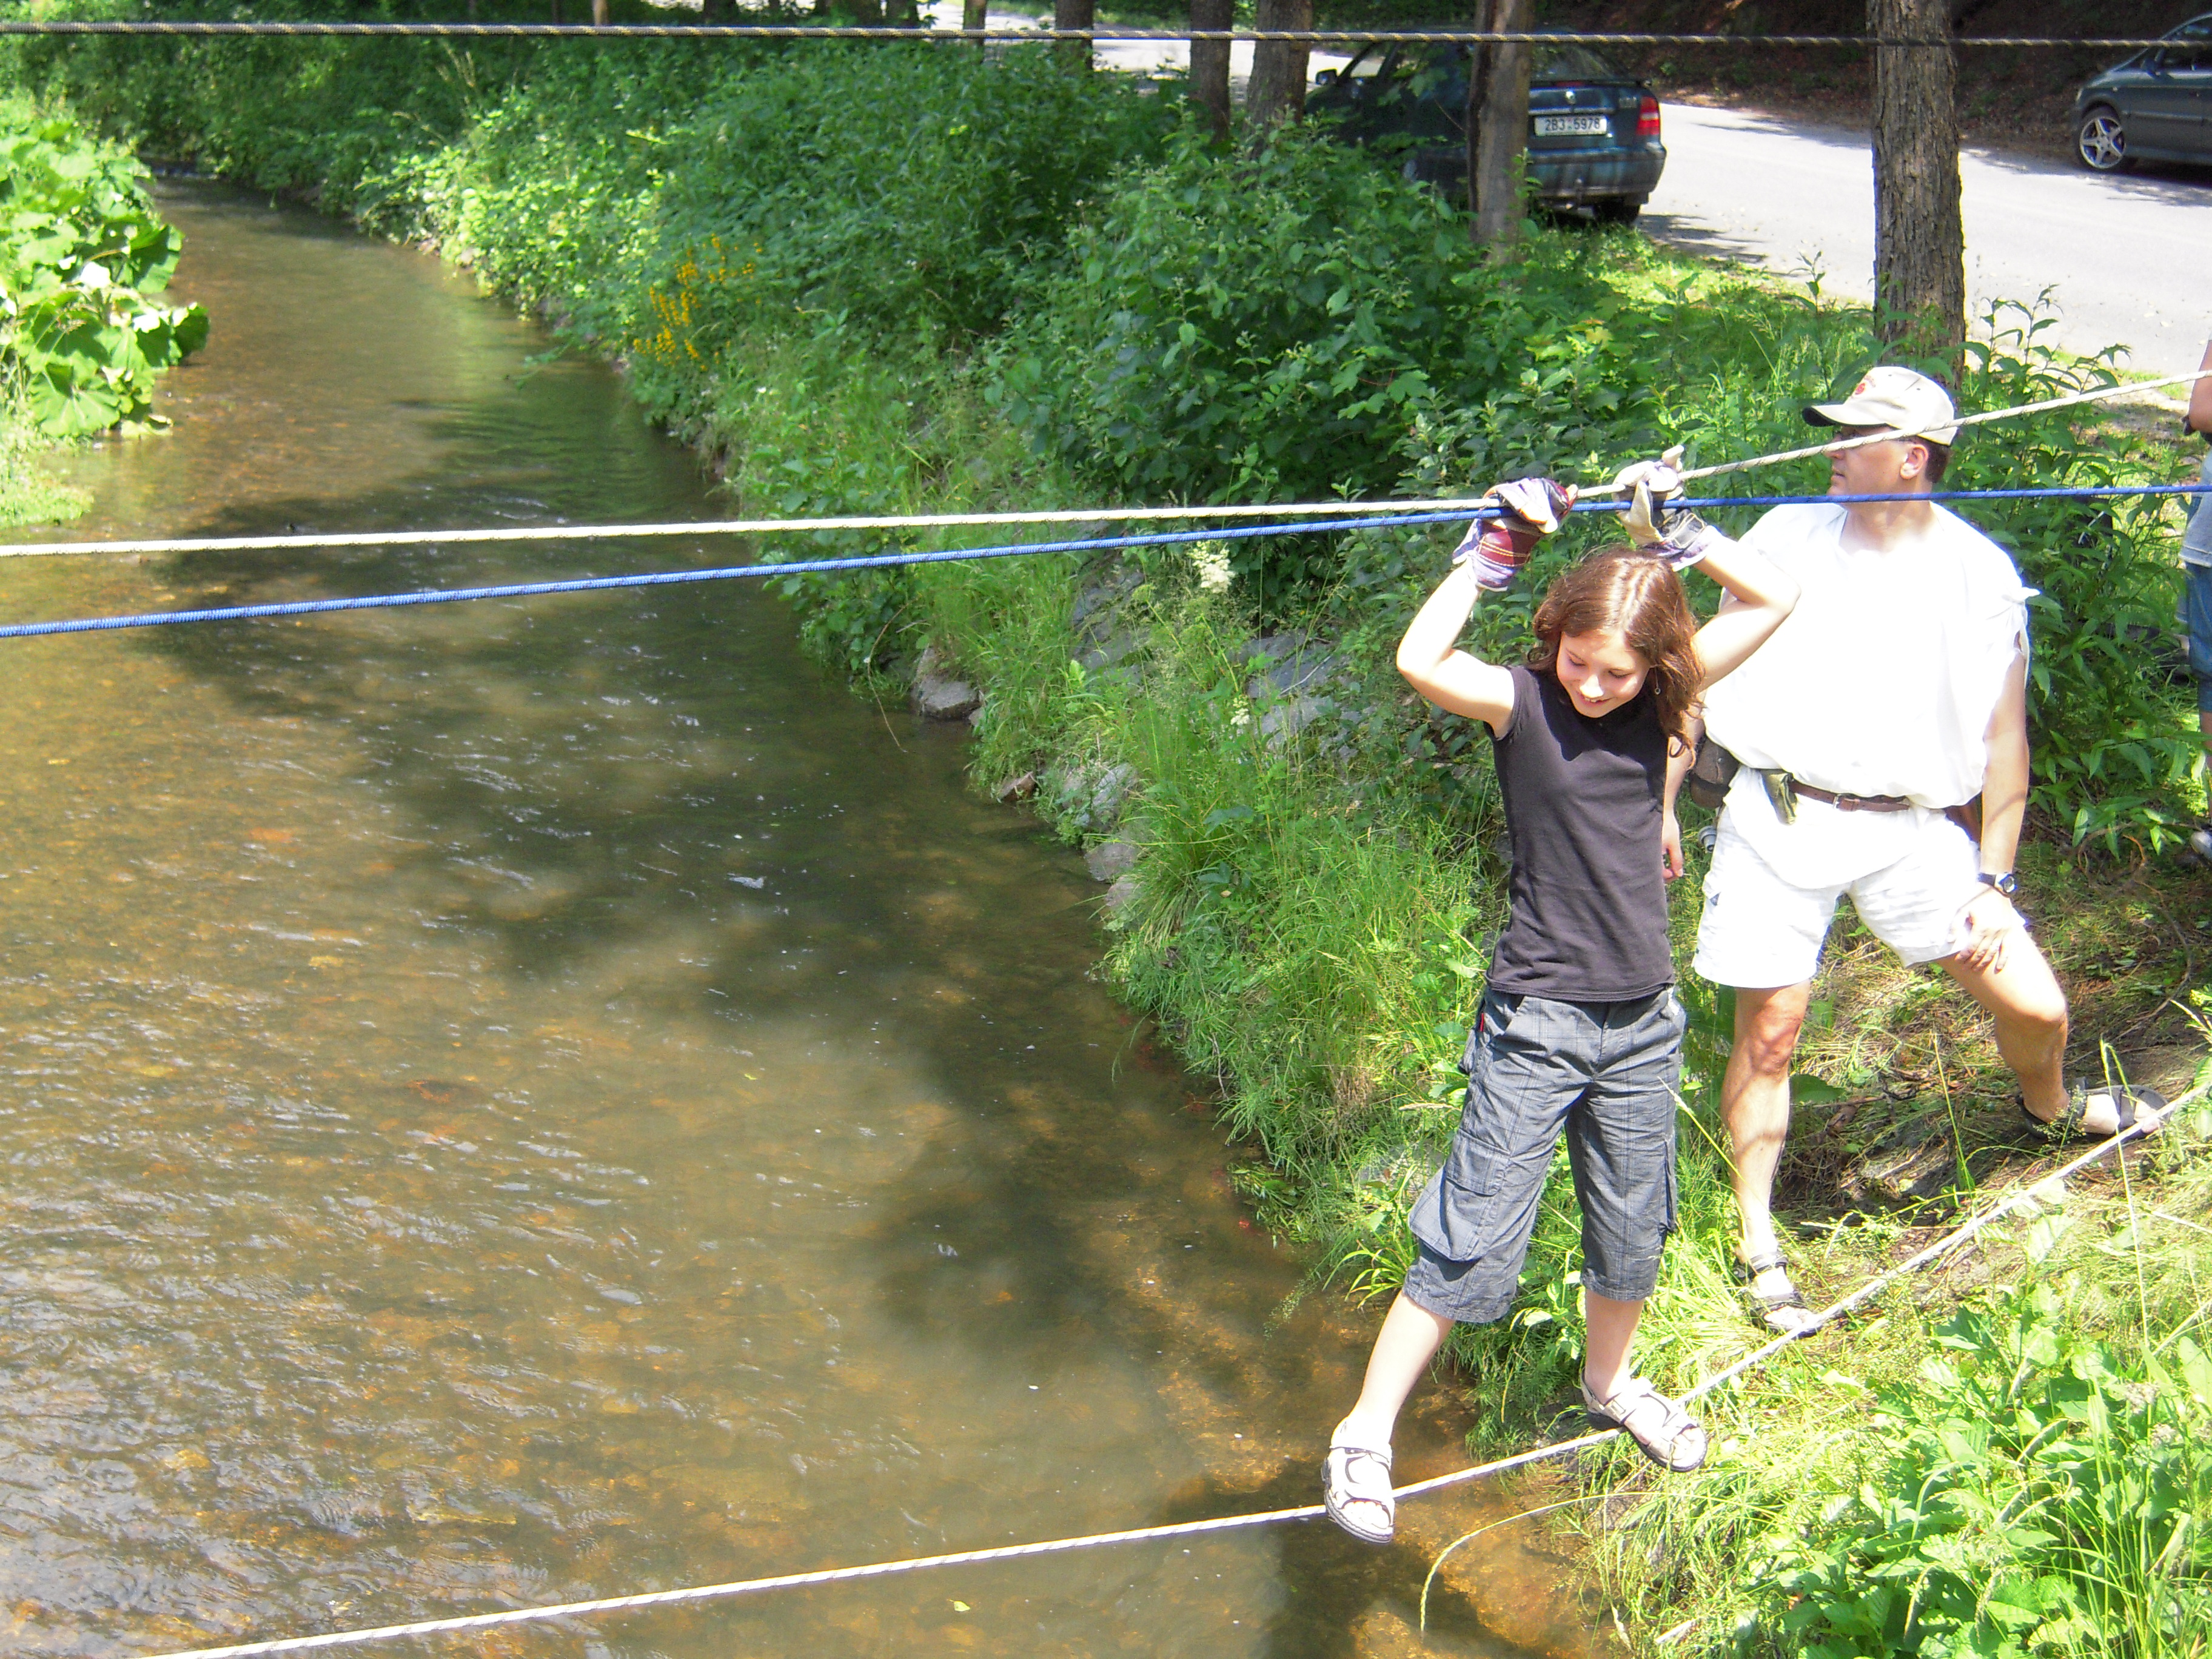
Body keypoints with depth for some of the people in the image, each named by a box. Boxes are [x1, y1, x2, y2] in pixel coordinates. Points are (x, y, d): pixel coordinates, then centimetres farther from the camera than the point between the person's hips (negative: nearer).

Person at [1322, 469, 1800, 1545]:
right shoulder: (1523, 703, -11)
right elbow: (1420, 660, -30)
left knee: (1632, 1234, 20)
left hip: (1643, 1023, 5)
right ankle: (1364, 1437, 5)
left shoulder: (1660, 703, 1)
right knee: (1474, 1247, -6)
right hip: (1535, 1023, -5)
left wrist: (1676, 536, -4)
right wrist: (1498, 548, -22)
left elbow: (1776, 600, 4)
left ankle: (1610, 1383, 46)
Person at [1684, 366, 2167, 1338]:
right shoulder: (1787, 537, 1)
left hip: (1909, 828, 0)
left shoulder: (1981, 575, -1)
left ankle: (2050, 1110, 41)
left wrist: (1994, 877, 0)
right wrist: (1664, 801, 5)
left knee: (2036, 1008, 4)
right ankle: (1759, 1242, 18)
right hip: (1781, 816, 0)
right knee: (1768, 1033, 0)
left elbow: (2003, 737, 3)